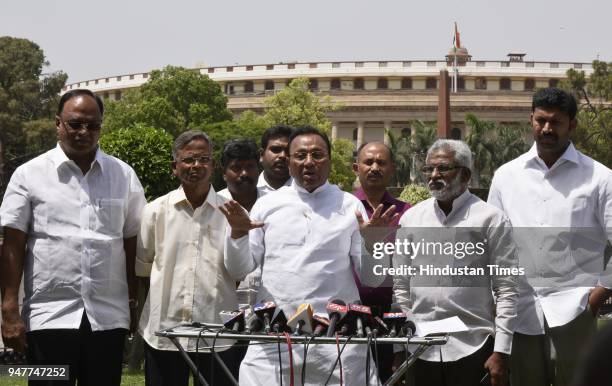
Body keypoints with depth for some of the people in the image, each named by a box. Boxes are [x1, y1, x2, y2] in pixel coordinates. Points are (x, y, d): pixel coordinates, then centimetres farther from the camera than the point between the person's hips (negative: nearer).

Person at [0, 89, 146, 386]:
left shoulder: (124, 176, 9)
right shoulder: (29, 174, 2)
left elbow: (133, 245, 11)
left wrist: (136, 305, 6)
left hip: (109, 317, 2)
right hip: (50, 316, -2)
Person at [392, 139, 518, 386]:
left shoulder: (490, 219, -1)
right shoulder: (410, 218, 10)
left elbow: (506, 290, -3)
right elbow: (401, 287, 14)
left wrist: (501, 352, -8)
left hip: (472, 349, -3)